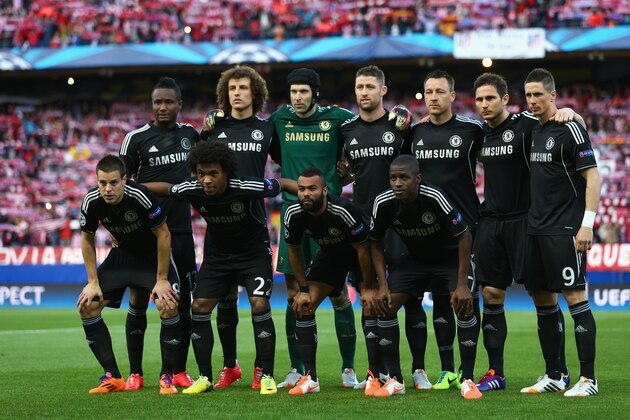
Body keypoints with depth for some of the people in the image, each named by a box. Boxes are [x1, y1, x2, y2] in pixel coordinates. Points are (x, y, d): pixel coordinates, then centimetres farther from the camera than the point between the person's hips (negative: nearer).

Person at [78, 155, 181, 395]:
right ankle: (112, 377, -1)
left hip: (154, 254, -4)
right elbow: (87, 240, -1)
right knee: (86, 305, -9)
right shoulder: (91, 202, -19)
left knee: (168, 305, -27)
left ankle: (167, 377, -10)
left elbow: (164, 235, -21)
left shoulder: (141, 197, -32)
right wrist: (93, 282, -5)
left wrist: (161, 280, -19)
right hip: (122, 254, 5)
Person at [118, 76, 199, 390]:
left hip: (180, 230, 3)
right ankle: (135, 373, 4)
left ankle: (180, 372, 11)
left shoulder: (190, 134, 8)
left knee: (183, 299, 3)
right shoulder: (136, 138, -2)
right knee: (138, 298, -2)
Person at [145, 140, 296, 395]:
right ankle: (205, 378, 5)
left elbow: (282, 184, -17)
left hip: (254, 252, -4)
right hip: (217, 254, 4)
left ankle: (267, 377, -10)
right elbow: (164, 188, 1)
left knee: (259, 305, -21)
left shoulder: (246, 189, -30)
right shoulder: (190, 190, -19)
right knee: (199, 307, -6)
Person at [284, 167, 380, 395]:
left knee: (372, 307, -19)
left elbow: (363, 250, -24)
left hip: (358, 254, -4)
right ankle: (310, 378, -5)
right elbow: (294, 250, -5)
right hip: (329, 254, 4)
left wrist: (368, 288, -17)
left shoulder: (345, 211, -37)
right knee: (302, 306, -8)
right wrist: (303, 289, -4)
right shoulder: (293, 214, -23)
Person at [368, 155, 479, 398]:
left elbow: (464, 236, -24)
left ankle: (468, 381, -12)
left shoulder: (435, 198, -32)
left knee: (464, 305, -24)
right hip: (415, 258, 4)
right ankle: (395, 381, -1)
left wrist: (462, 284, -26)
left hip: (449, 257, -4)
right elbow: (376, 243, -4)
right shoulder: (383, 203, -21)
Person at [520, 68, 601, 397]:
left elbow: (592, 176, -13)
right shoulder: (532, 130, 13)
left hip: (565, 230, -8)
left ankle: (588, 378, -8)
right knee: (542, 300, 9)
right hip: (536, 228, 8)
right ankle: (552, 376, 16)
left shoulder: (569, 129, -9)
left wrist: (587, 224, -19)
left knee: (574, 297, -10)